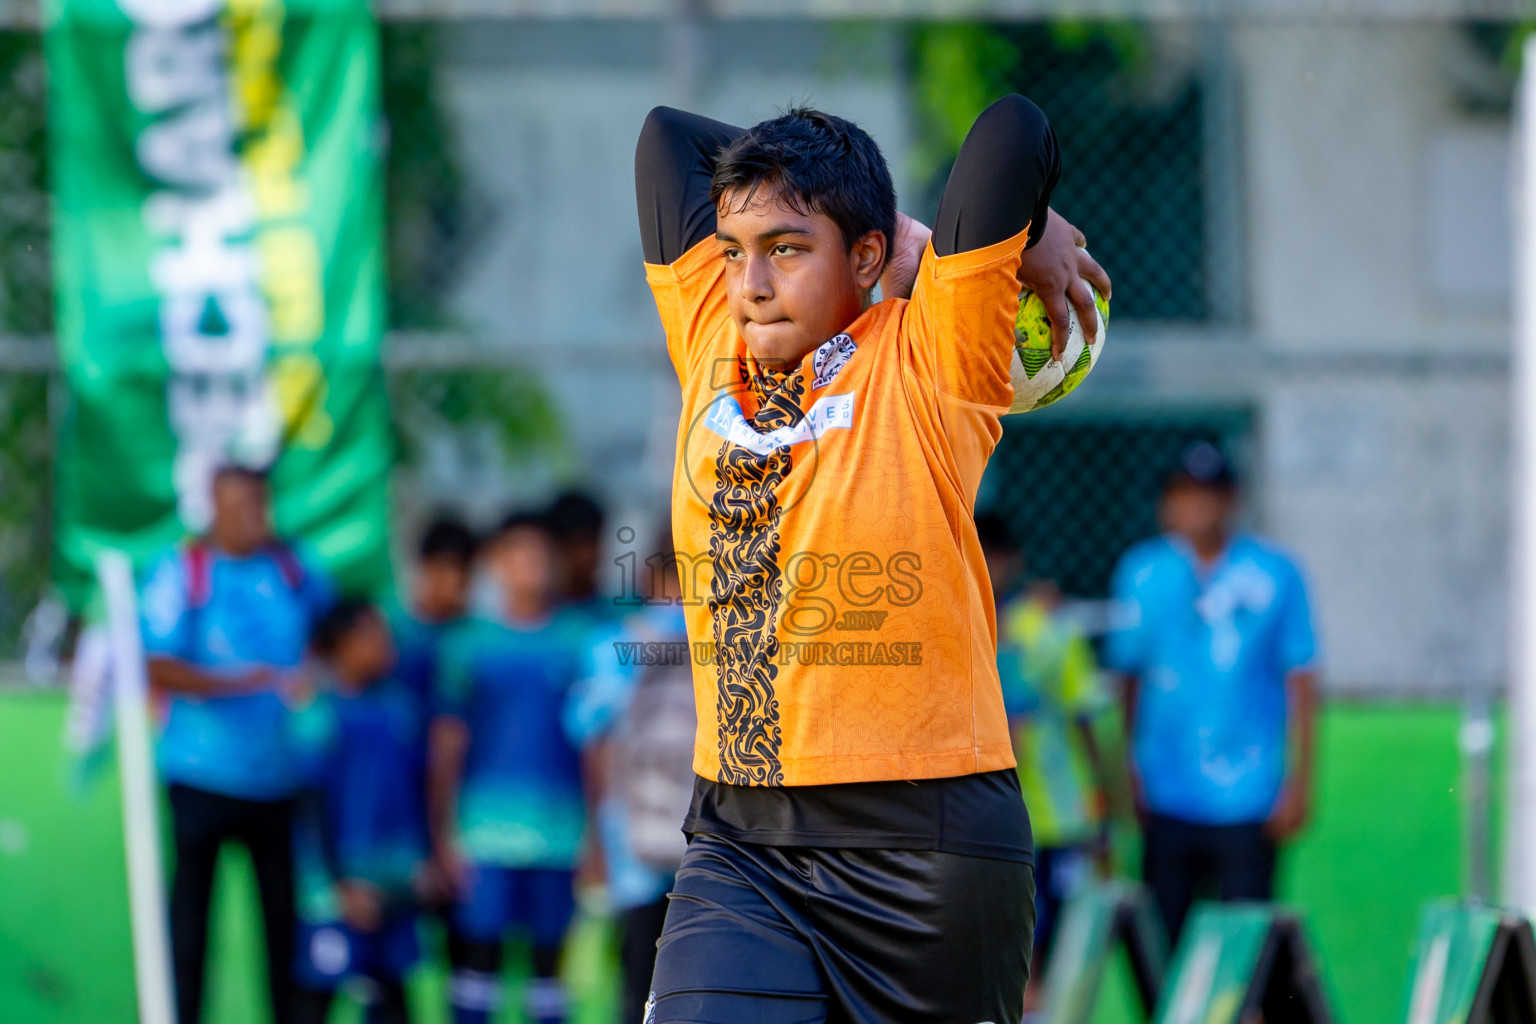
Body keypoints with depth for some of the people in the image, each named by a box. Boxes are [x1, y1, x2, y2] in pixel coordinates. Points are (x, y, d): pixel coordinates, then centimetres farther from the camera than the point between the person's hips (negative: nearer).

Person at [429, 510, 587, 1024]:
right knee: (480, 948, -4)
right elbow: (447, 746, 7)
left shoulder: (578, 643, 7)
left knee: (550, 955, 3)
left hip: (559, 835, 1)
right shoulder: (470, 645, 5)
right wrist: (444, 837, 2)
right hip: (486, 830, -1)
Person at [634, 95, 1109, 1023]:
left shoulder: (927, 371, -4)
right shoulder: (710, 348, 9)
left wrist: (1020, 240, 7)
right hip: (737, 835, 4)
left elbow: (1015, 132, -13)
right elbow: (669, 135, 17)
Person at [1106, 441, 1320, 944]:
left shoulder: (1275, 574, 1)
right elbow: (1129, 674, 11)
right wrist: (1131, 773, 7)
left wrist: (1299, 782, -1)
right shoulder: (1142, 574, 6)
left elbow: (1301, 678, 3)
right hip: (1167, 802, 2)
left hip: (1248, 803, -2)